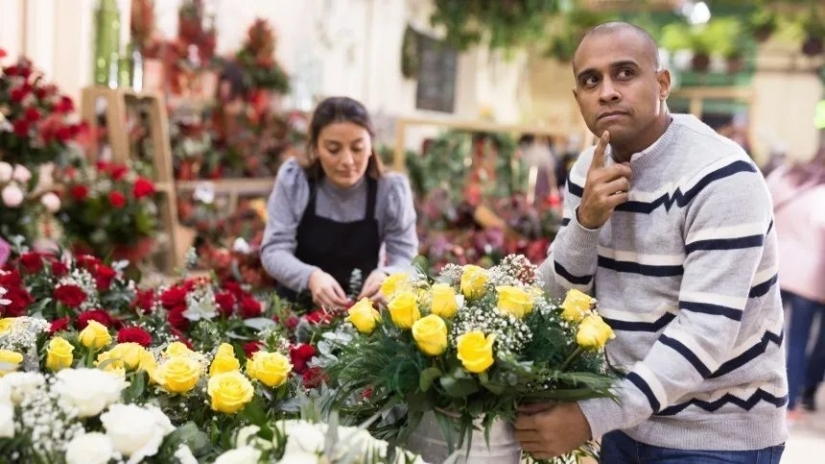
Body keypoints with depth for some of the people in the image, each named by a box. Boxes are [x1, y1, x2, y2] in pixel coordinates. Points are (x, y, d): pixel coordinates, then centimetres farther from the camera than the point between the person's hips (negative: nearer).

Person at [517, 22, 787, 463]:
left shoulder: (720, 177, -21)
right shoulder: (589, 170, 0)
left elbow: (707, 331, -27)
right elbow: (559, 297, 0)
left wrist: (591, 417, -32)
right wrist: (585, 219, -18)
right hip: (630, 419, 6)